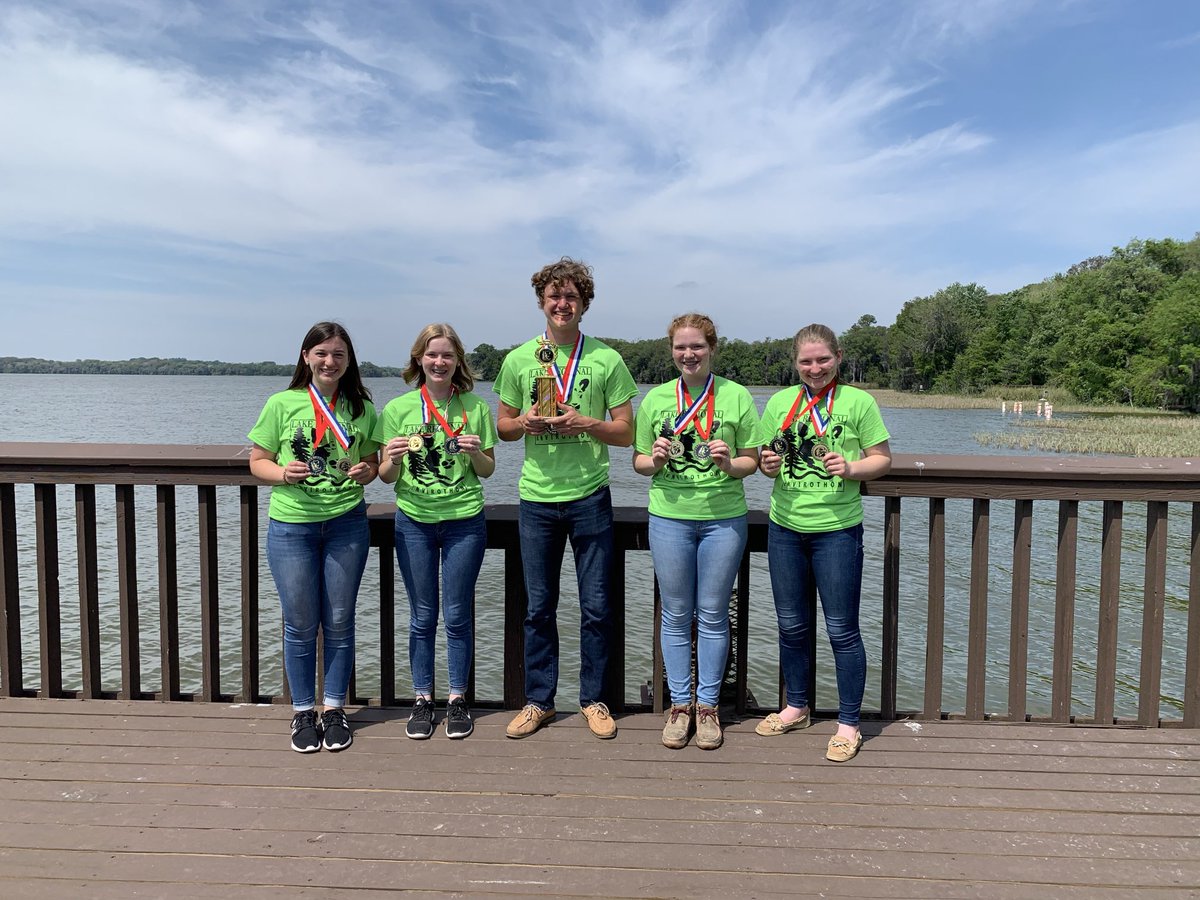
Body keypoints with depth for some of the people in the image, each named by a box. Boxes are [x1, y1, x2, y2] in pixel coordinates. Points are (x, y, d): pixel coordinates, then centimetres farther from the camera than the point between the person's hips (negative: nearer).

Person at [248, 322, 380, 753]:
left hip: (346, 524, 1)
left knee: (339, 622, 8)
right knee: (300, 625, 7)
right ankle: (303, 713, 23)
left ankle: (334, 710, 24)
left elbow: (373, 462, 12)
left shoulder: (362, 409, 4)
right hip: (291, 525, -1)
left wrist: (365, 472, -10)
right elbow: (258, 461, 2)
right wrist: (283, 474, -18)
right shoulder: (282, 404, -1)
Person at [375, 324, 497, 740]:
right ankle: (422, 700, 23)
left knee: (458, 615, 7)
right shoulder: (398, 409, 0)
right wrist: (394, 459, -19)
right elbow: (386, 476, 2)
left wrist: (476, 453, -16)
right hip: (414, 522, 1)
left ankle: (457, 699, 22)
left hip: (464, 522, 0)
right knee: (422, 616, 9)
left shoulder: (475, 408, -1)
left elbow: (487, 471, 5)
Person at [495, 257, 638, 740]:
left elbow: (626, 432, 1)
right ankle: (538, 701, 24)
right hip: (537, 499, 1)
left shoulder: (607, 360, 1)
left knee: (595, 606, 6)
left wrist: (586, 423, -16)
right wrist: (524, 422, -10)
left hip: (589, 497, -1)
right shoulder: (519, 360, 5)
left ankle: (593, 699, 23)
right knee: (539, 607, 10)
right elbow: (502, 426, 12)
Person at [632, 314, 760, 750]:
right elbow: (639, 462, 8)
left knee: (713, 616, 8)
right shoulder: (655, 399, 5)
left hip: (724, 519, -1)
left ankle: (707, 705, 22)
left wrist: (729, 464, -18)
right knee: (676, 615, 9)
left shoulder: (736, 396, 0)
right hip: (669, 517, 1)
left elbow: (752, 460, 2)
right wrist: (656, 460, -13)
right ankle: (678, 704, 23)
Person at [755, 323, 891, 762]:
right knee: (791, 625, 15)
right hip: (784, 528, 4)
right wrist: (767, 465, -8)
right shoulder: (780, 402, 7)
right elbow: (762, 457, 14)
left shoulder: (858, 401, -3)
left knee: (842, 630, 2)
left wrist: (851, 469, -18)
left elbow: (883, 459, 0)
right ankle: (796, 708, 34)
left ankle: (848, 725, 18)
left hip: (837, 529, -4)